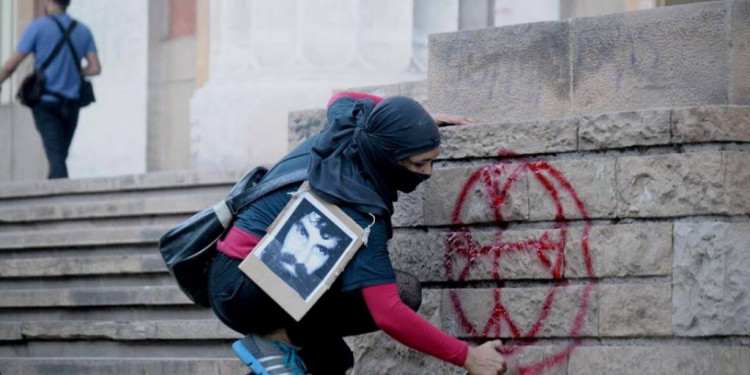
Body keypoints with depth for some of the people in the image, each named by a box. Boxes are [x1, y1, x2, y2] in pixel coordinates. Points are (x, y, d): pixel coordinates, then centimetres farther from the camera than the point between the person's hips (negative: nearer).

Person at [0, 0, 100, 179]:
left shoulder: (38, 27, -5)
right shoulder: (83, 31, 8)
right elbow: (95, 68, 1)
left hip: (46, 102, -4)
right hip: (71, 103, 4)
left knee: (56, 157, -12)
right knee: (59, 157, 13)